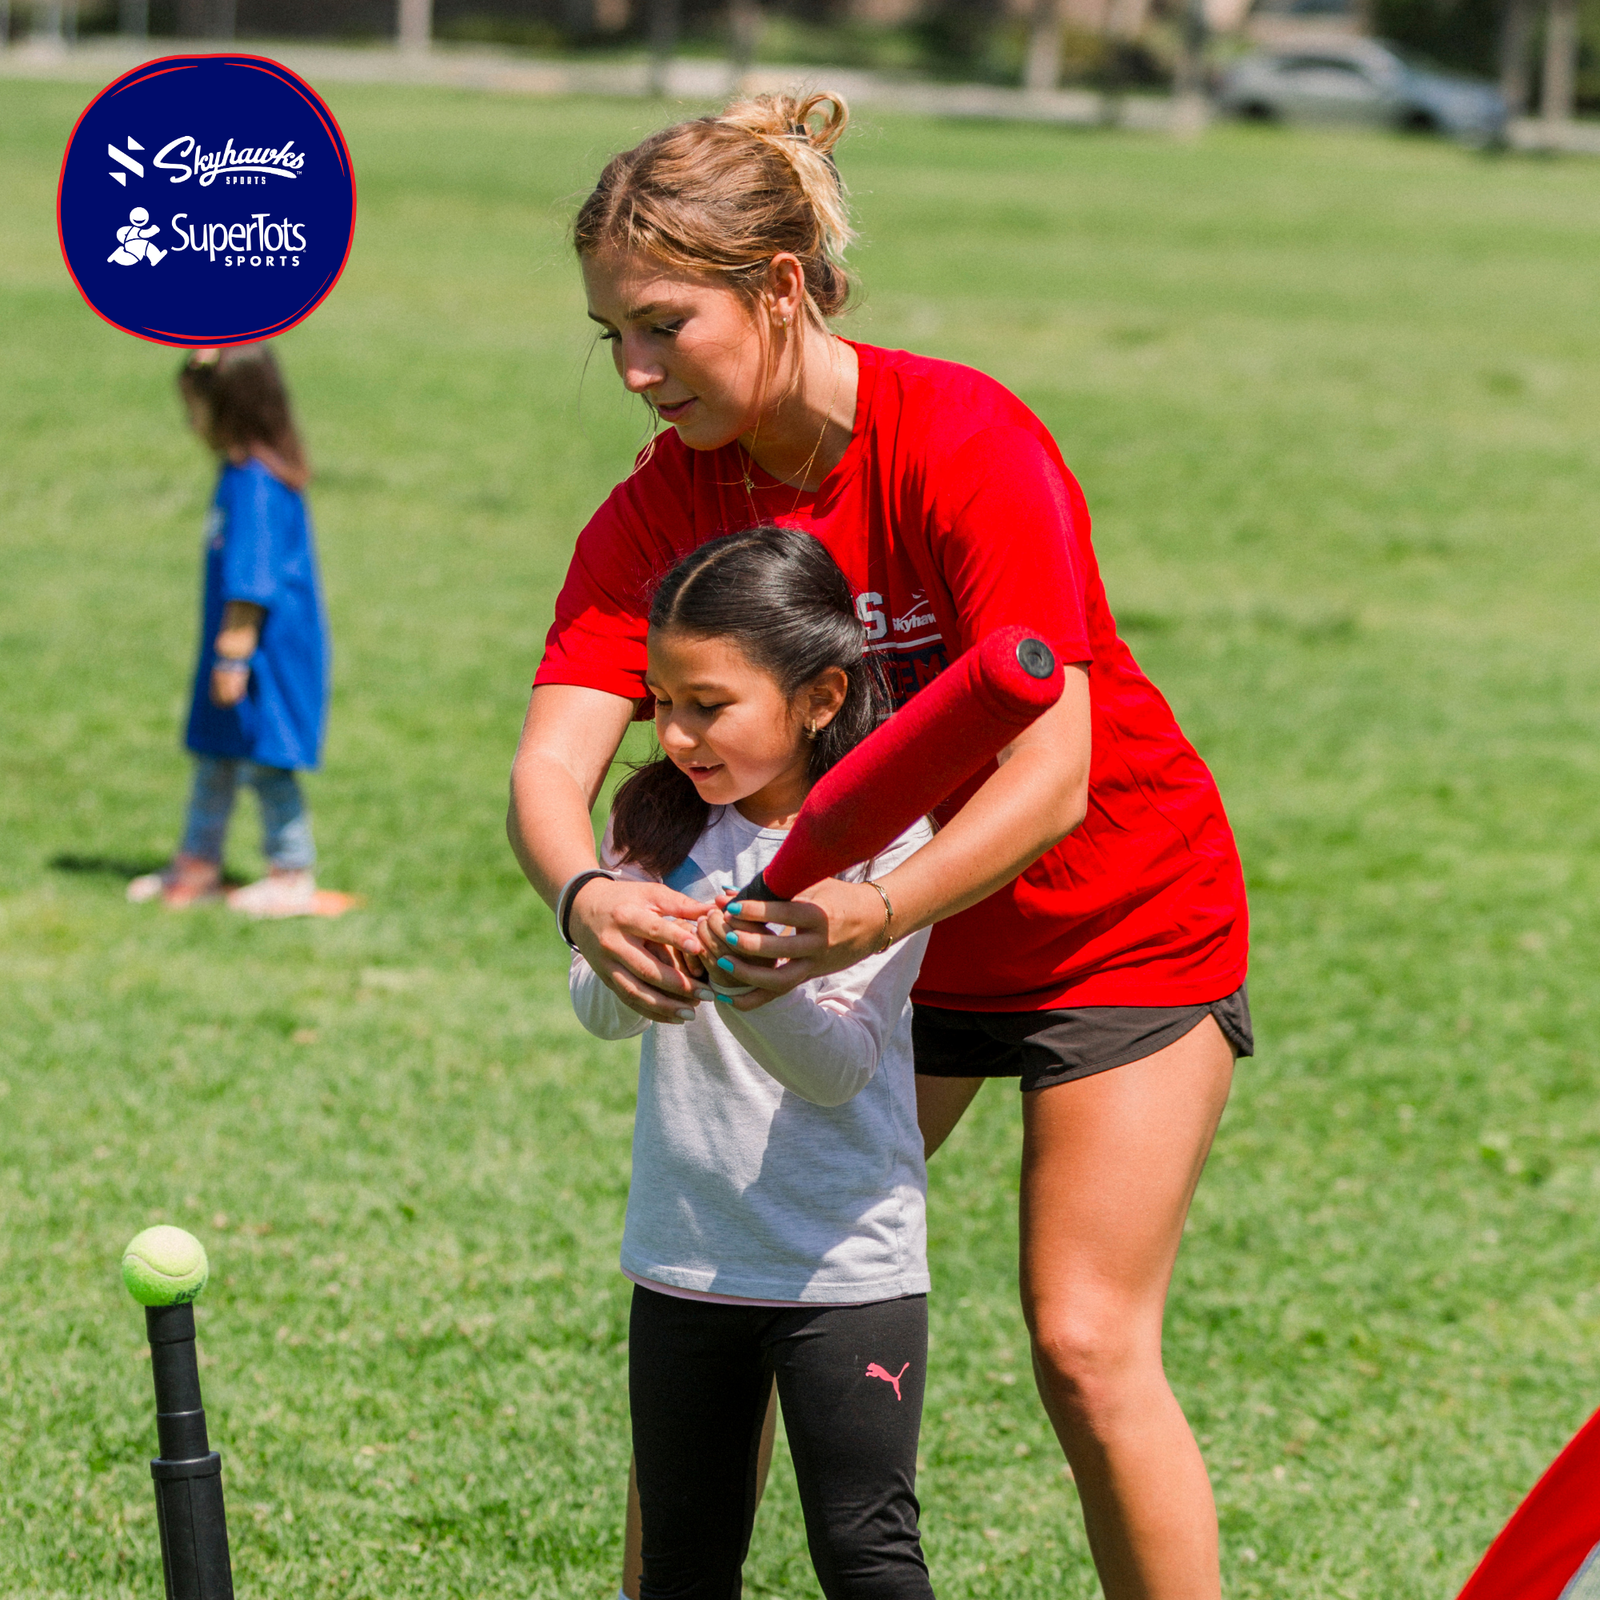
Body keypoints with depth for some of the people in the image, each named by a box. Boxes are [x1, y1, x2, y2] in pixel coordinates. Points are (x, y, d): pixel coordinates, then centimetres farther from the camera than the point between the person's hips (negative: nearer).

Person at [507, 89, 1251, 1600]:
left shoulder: (968, 445, -28)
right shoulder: (660, 509, -13)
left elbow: (1052, 775, -35)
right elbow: (551, 758, -24)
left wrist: (880, 909, -53)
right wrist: (589, 897, -48)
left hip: (1118, 921, -5)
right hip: (861, 936, 5)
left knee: (1086, 1345, -10)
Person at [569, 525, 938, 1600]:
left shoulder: (885, 839, -11)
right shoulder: (658, 820, 2)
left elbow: (842, 1066, -18)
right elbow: (600, 1009, -9)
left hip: (846, 1260, -4)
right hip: (685, 1256, 5)